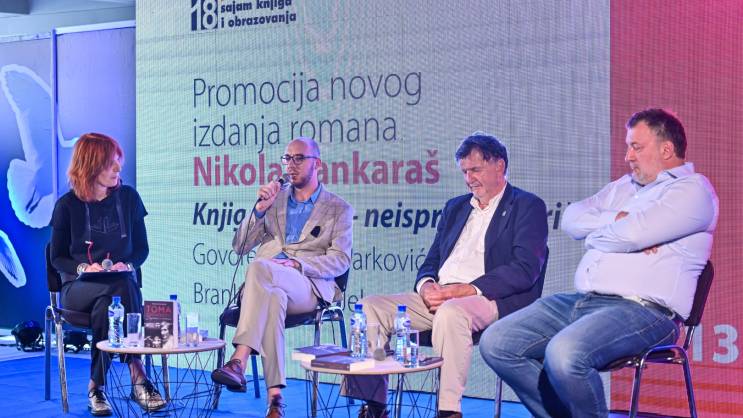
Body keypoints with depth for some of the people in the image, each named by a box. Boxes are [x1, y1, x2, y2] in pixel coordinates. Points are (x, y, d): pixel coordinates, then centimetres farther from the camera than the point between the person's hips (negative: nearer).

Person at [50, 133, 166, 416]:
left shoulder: (128, 198, 8)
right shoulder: (68, 205, 2)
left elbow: (142, 248, 13)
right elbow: (57, 258, 7)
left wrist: (128, 265, -10)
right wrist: (83, 268, -14)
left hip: (120, 283, 2)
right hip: (78, 287, -2)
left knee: (105, 305, -37)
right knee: (122, 290, -36)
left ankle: (97, 386, -32)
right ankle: (137, 377, -37)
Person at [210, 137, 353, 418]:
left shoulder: (338, 209, 15)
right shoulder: (274, 199, 26)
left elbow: (340, 260, 0)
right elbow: (240, 247, 18)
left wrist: (296, 264, -16)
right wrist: (260, 208, 3)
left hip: (308, 286, -3)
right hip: (269, 285, 3)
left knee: (260, 268, -37)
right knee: (274, 297, -38)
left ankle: (239, 361, -46)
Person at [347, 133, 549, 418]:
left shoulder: (527, 206, 3)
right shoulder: (455, 207, 25)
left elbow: (525, 269, -11)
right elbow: (430, 263, 23)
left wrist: (464, 290, -18)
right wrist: (427, 285, -4)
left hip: (491, 300, -7)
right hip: (438, 298, 7)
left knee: (450, 312, -39)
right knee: (371, 306, -11)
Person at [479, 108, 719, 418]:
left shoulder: (693, 189, -2)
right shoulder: (625, 186, 25)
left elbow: (631, 235, -16)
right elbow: (571, 218, 13)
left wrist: (596, 235, 4)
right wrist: (617, 220, -3)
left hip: (643, 310, -9)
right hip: (583, 301, 9)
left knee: (564, 354, -36)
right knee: (496, 343, -7)